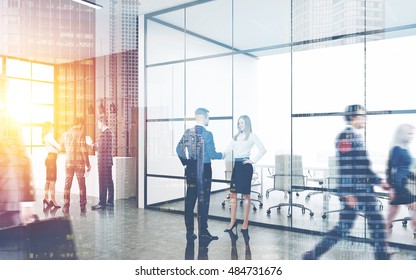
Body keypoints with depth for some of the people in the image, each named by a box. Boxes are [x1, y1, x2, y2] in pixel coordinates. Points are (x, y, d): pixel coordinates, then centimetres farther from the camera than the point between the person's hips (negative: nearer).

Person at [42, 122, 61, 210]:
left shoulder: (47, 136, 17)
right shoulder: (49, 136, -11)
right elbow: (58, 147, -14)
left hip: (49, 158, 10)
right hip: (51, 158, -10)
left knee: (48, 180, 13)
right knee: (52, 180, -9)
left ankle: (46, 199, 17)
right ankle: (53, 201, -9)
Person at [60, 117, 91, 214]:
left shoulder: (65, 134, 3)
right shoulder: (80, 134, -9)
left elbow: (62, 146, 18)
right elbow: (84, 151, -12)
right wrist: (88, 164, -5)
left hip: (68, 162, 3)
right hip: (79, 163, -3)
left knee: (67, 185, 10)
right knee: (82, 185, 7)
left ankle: (66, 206, 9)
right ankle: (83, 207, 10)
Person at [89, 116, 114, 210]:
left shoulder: (105, 133, -15)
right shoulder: (108, 132, 16)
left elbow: (102, 148, -19)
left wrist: (93, 145, -6)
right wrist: (95, 145, 18)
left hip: (103, 162, -10)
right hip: (108, 161, 10)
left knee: (103, 183, -7)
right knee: (109, 181, 12)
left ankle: (102, 203, -3)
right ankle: (110, 202, 18)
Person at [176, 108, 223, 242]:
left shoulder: (187, 132, 5)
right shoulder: (207, 134, -13)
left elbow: (179, 149, 6)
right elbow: (212, 154, -14)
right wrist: (221, 155, 5)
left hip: (191, 169, 6)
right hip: (204, 170, -6)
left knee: (190, 199, 9)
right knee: (203, 200, 2)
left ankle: (189, 232, 16)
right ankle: (203, 232, 7)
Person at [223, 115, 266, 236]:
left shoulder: (252, 136, -2)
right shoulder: (236, 137, 15)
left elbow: (262, 150, -10)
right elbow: (229, 150, 8)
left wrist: (253, 161, -11)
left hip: (245, 166, -6)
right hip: (236, 166, 6)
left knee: (245, 194, 1)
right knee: (232, 193, 6)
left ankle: (245, 224, 10)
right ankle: (233, 221, 17)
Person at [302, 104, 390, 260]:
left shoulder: (358, 137, 17)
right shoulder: (345, 137, -13)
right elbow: (345, 168, -20)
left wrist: (379, 181, 19)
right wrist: (348, 193, -22)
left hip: (365, 190, 10)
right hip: (353, 192, -9)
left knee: (377, 223, 11)